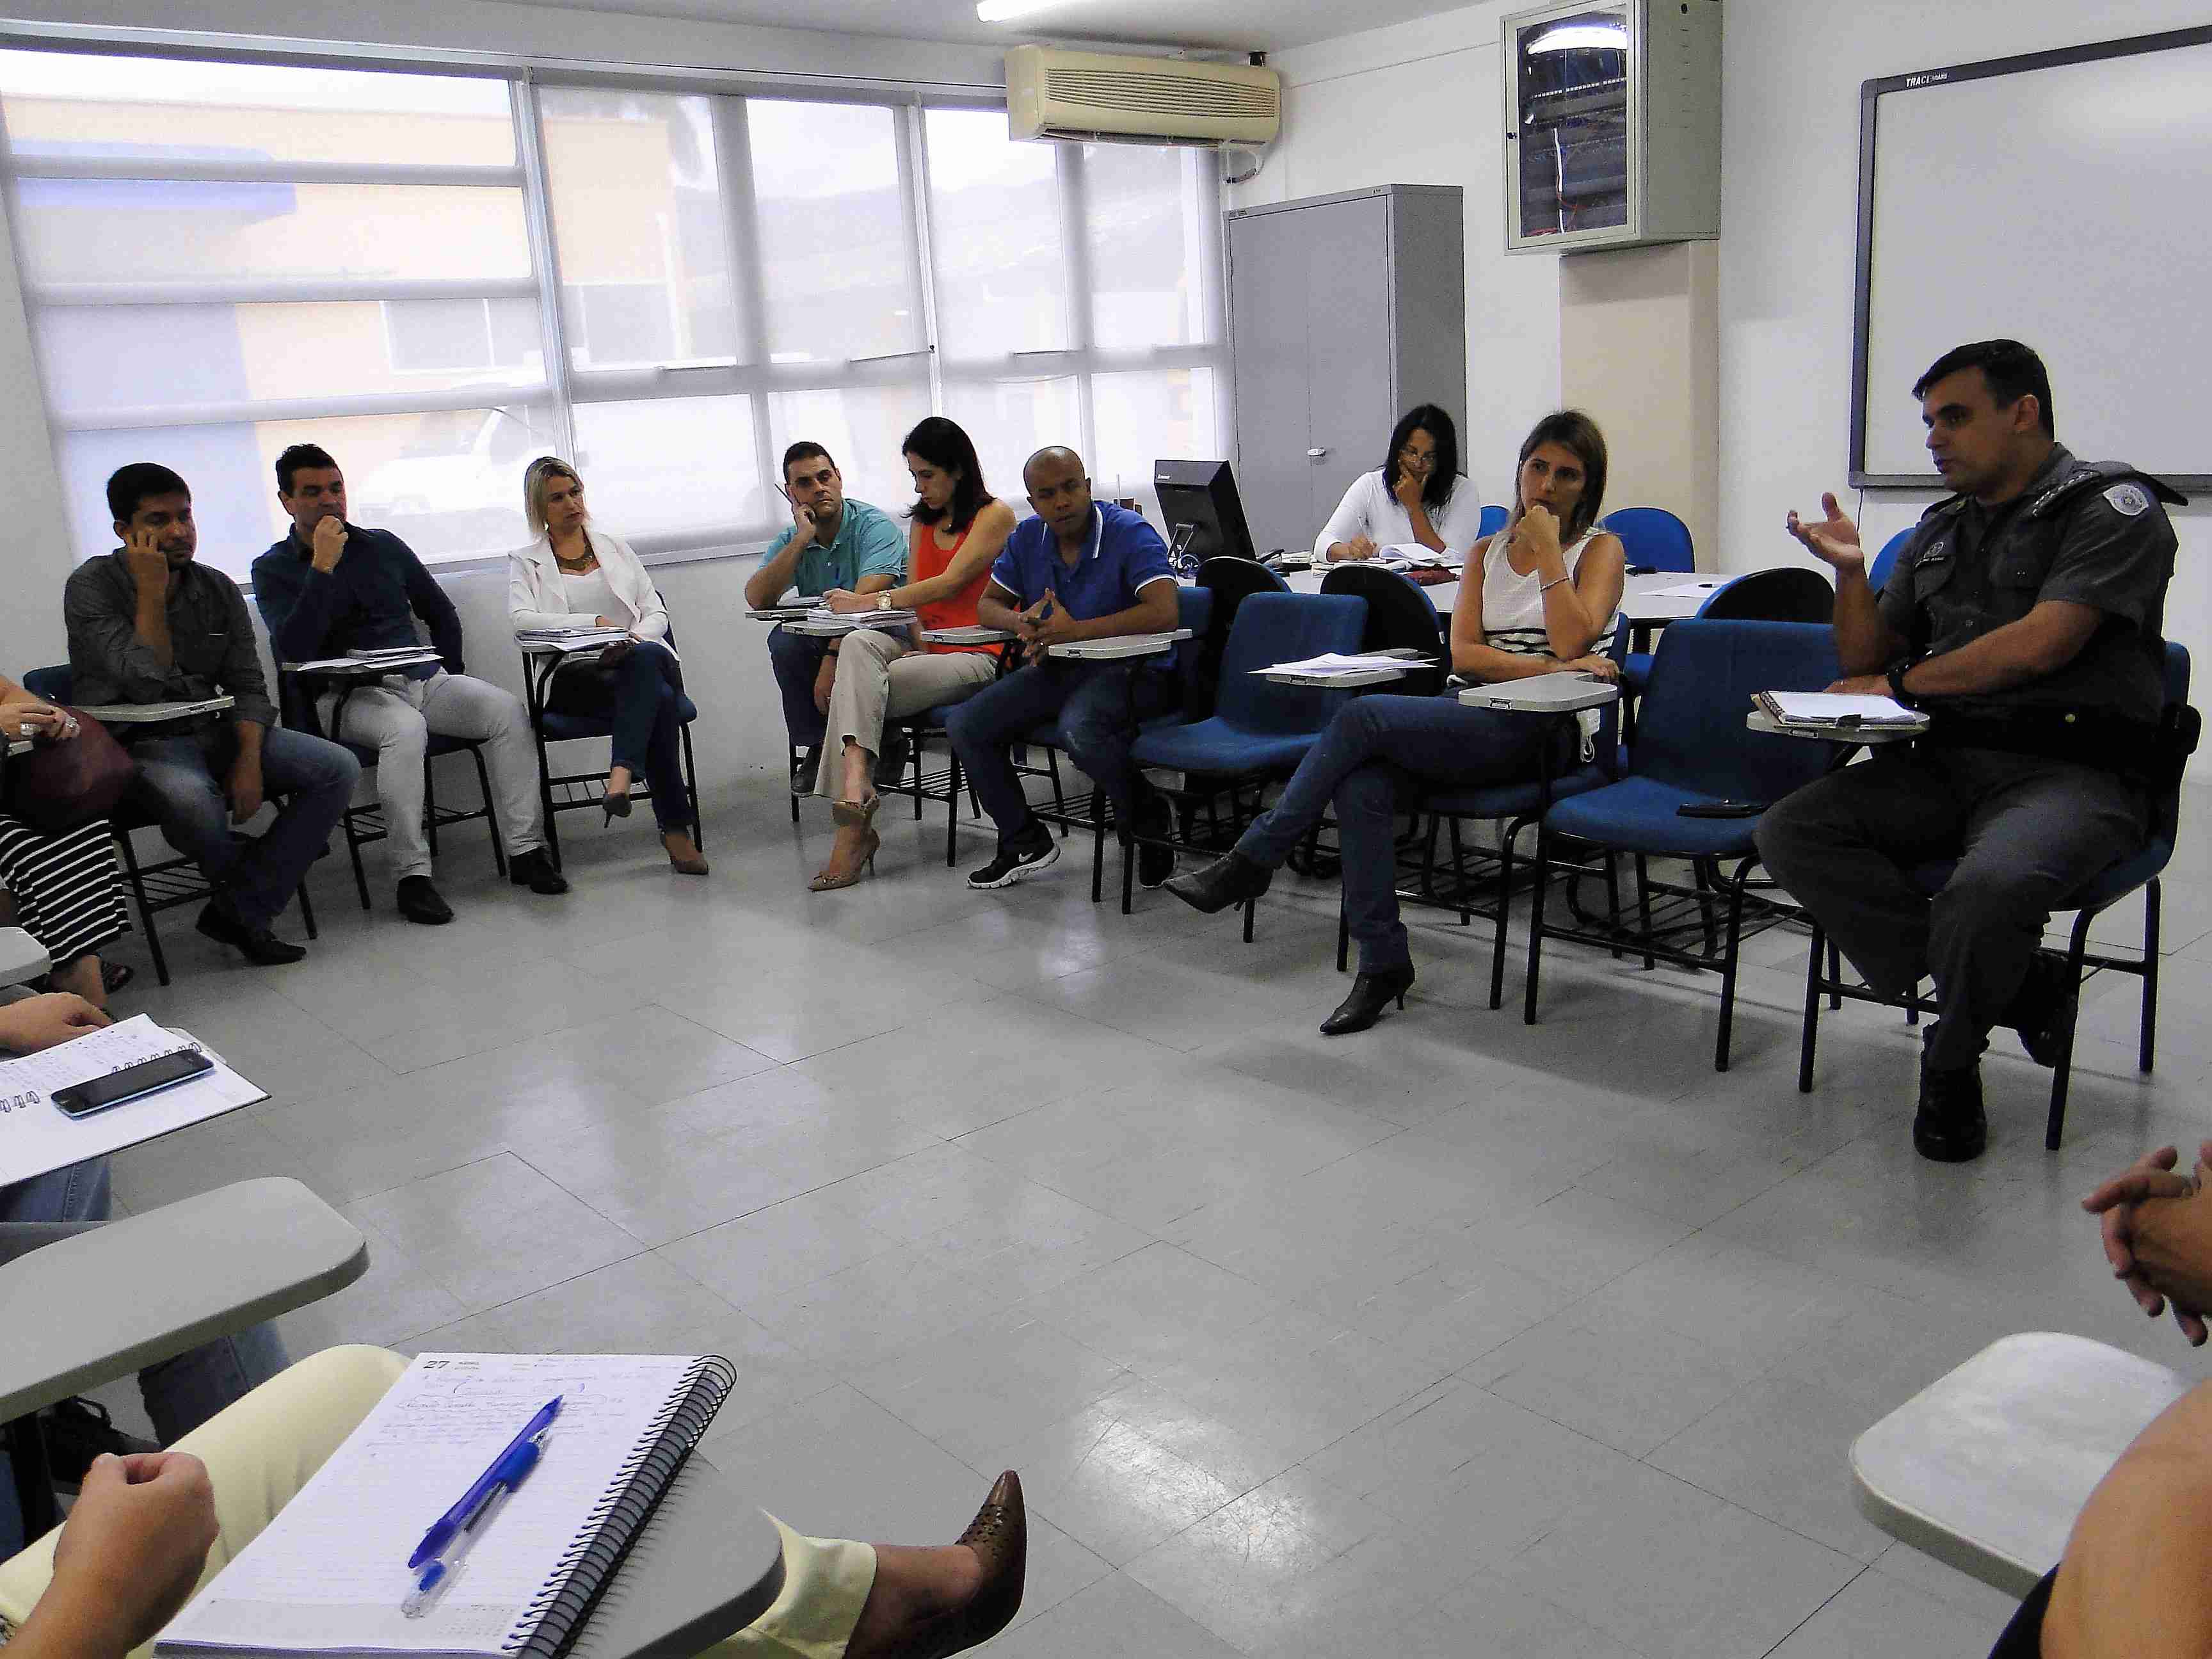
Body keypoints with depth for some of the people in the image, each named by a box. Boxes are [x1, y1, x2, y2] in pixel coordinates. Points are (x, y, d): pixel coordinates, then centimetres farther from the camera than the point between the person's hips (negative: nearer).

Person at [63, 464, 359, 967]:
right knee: (190, 796, -40)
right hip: (136, 742, -5)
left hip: (213, 732, 6)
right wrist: (151, 591, -17)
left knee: (339, 768, -14)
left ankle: (240, 910, -14)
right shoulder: (91, 587, -7)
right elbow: (147, 684, -20)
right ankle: (247, 883, -2)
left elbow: (248, 687, 5)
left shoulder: (218, 589, 8)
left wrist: (249, 758, -13)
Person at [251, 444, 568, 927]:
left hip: (421, 680, 4)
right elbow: (293, 650, -14)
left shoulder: (384, 546, 16)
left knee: (508, 710, -21)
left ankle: (525, 850, -21)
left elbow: (441, 612, 25)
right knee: (405, 727, -38)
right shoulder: (273, 569, 3)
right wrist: (323, 567, -16)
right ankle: (412, 875, -33)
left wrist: (450, 676, 12)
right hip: (348, 696, -4)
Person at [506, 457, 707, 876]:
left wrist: (634, 640, -8)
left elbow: (656, 612, 16)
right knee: (659, 698, -37)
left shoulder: (615, 547, 24)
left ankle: (622, 773, -48)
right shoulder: (525, 562, 15)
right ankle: (675, 827, -38)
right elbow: (521, 619, -6)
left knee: (648, 656, -39)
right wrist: (594, 622, -19)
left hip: (643, 661, 3)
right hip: (574, 678, -2)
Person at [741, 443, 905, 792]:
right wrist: (803, 538, -15)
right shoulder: (790, 542, 6)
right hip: (824, 643, 5)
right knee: (784, 639, -25)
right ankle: (815, 749, -12)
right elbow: (758, 600, -12)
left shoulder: (874, 525, -11)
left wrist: (833, 657, -34)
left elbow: (865, 600, -25)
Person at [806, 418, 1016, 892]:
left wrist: (867, 600, -13)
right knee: (858, 644, -29)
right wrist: (914, 639, -6)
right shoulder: (922, 522, 23)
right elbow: (915, 597, 17)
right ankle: (855, 775, -46)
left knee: (857, 685, -26)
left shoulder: (995, 515, -1)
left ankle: (853, 826, -26)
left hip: (976, 656, -6)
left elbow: (948, 584, -13)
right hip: (925, 646, 6)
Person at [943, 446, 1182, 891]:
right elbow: (988, 604, 14)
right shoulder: (1027, 538, 5)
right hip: (1058, 668, 7)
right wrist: (1021, 622, -12)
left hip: (1129, 668, -7)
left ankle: (1148, 821, -10)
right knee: (966, 725, -7)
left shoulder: (1130, 533, -15)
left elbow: (1165, 613, -27)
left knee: (1080, 726, -38)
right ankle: (1025, 841, 9)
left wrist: (1076, 630, -26)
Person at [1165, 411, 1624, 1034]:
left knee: (1361, 716, -27)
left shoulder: (1600, 549, 6)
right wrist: (1548, 668, -10)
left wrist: (1547, 548, -8)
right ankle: (1383, 965, -21)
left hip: (1541, 732, -5)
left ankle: (1252, 859, -16)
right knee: (1361, 785, -28)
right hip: (1469, 715, 5)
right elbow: (1462, 654, 5)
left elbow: (1571, 641, -13)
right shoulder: (1489, 550, 19)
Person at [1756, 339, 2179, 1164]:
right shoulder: (1941, 530, 19)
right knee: (1788, 832, -18)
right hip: (1945, 762, 7)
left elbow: (2038, 647, -14)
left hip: (2074, 769, -6)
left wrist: (1900, 684, -4)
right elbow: (1865, 662, 20)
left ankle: (1950, 1062, -4)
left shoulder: (2113, 507, -1)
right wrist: (1851, 573, 2)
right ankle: (2016, 983, -11)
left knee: (1992, 884, -38)